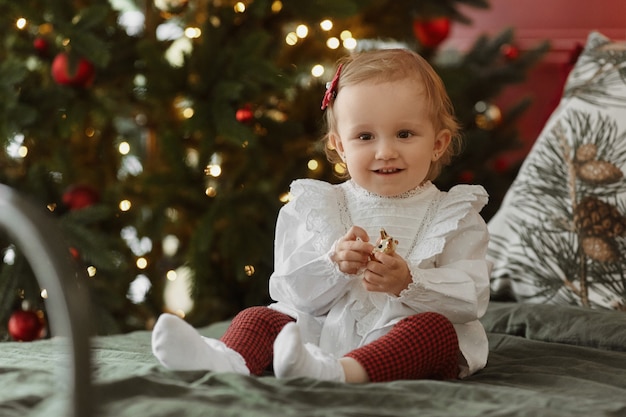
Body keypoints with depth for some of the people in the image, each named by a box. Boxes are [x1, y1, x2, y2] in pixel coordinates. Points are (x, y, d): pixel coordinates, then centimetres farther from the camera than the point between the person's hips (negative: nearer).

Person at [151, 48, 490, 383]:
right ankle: (228, 360, -44)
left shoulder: (455, 216, 5)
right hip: (323, 331, 2)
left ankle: (339, 372, -52)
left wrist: (408, 283, -23)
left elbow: (471, 299, -7)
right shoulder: (318, 209, 10)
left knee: (435, 328, -31)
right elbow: (295, 293, 0)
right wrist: (334, 265, -21)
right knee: (258, 318, -12)